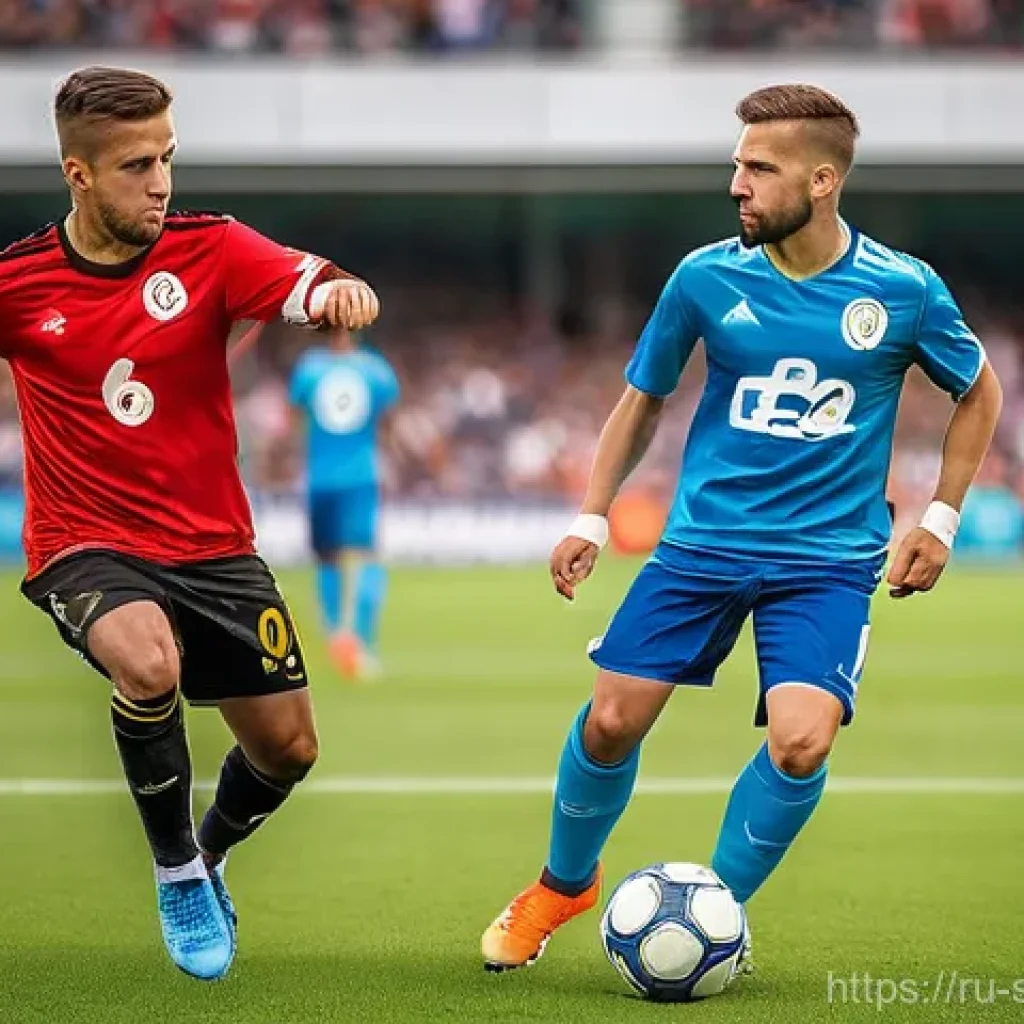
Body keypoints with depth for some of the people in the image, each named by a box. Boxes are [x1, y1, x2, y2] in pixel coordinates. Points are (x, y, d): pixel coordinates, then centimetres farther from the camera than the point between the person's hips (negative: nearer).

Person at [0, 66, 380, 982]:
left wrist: (338, 292, -47)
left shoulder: (209, 250, -8)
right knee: (150, 665, -33)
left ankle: (208, 857, 40)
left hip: (213, 545, 3)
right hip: (87, 550, -3)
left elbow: (306, 289, -25)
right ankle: (175, 872, -6)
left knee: (288, 748, 4)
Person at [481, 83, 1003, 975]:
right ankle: (565, 884, 26)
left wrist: (940, 521, 4)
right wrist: (592, 518, 4)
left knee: (802, 741, -21)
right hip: (703, 541, 2)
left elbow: (980, 393, 10)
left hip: (830, 555, -1)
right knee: (611, 721, -4)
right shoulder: (706, 278, -6)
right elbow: (643, 400, 10)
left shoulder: (904, 290, -9)